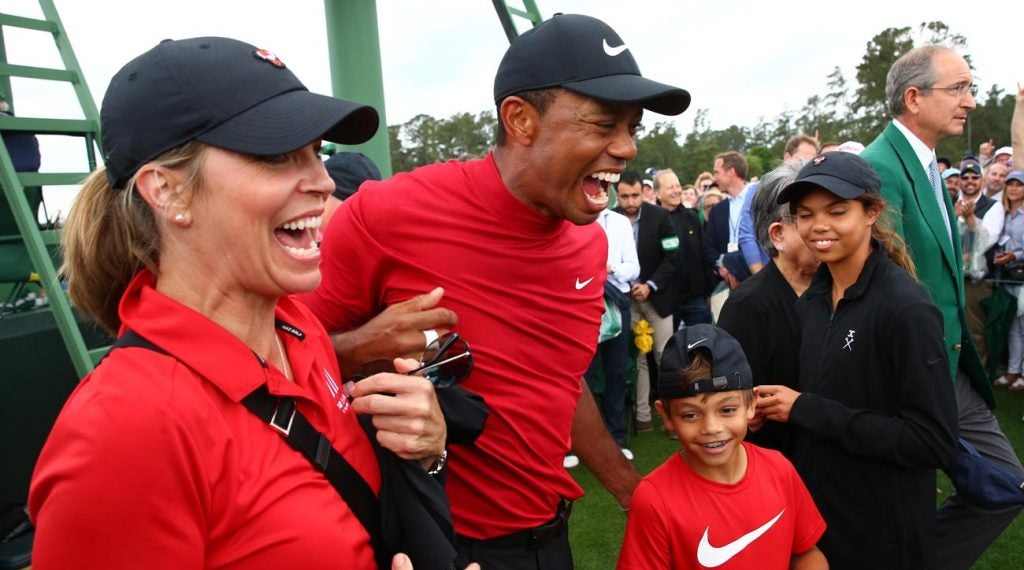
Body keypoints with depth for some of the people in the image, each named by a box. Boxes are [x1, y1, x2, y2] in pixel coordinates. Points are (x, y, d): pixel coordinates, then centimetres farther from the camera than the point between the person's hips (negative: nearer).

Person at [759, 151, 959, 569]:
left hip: (884, 532, -6)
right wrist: (779, 406, -8)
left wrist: (806, 410, -23)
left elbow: (935, 440, -23)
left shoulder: (907, 309, -20)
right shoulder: (811, 301, 2)